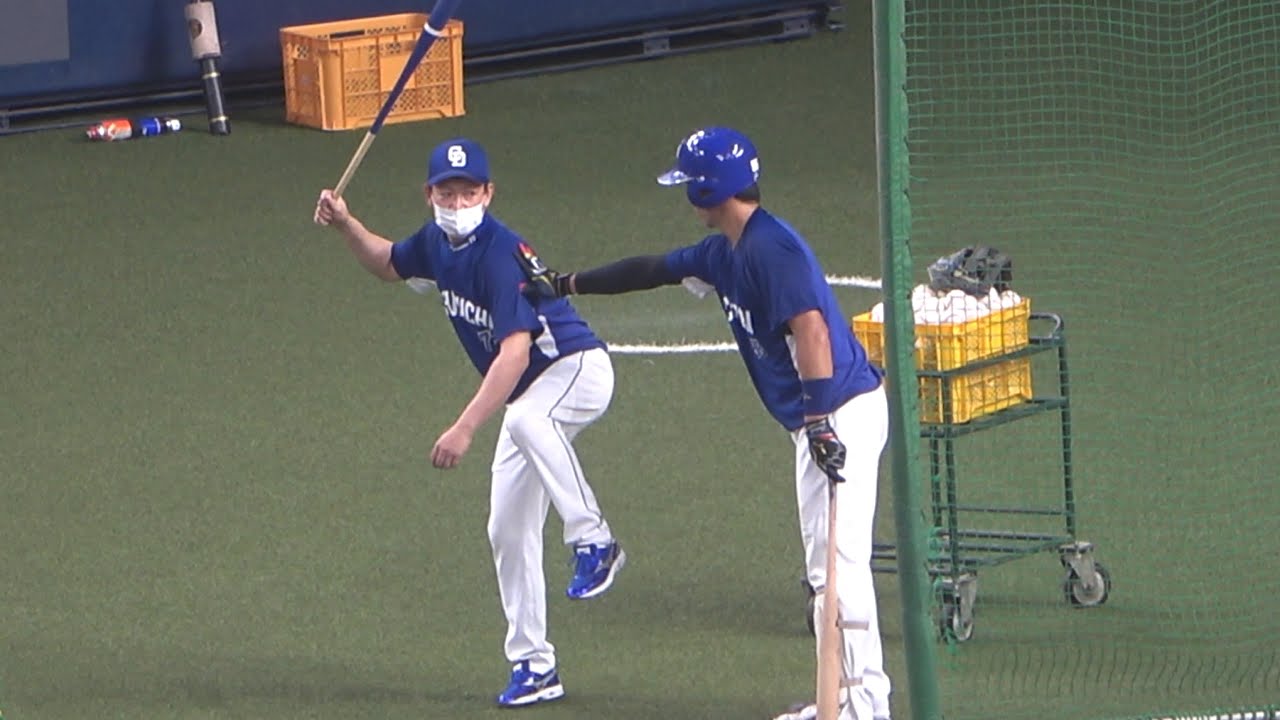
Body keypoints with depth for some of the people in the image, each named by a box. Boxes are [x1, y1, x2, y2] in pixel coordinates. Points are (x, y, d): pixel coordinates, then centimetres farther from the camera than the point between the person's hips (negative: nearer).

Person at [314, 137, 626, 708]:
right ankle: (533, 666, 14)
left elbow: (515, 350, -35)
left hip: (577, 368, -9)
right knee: (508, 531, 6)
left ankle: (593, 541, -34)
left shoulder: (501, 253, -26)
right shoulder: (436, 242, 0)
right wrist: (346, 225, 6)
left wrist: (466, 428, -41)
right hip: (527, 396, 9)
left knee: (526, 420, -43)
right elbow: (389, 264, 24)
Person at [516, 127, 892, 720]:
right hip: (821, 418, 10)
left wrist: (820, 421, -33)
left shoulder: (771, 246, -16)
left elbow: (810, 326, -26)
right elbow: (656, 269, 29)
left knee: (839, 562, -12)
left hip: (843, 409, -10)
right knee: (827, 566, 12)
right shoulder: (725, 252, 15)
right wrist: (565, 284, 36)